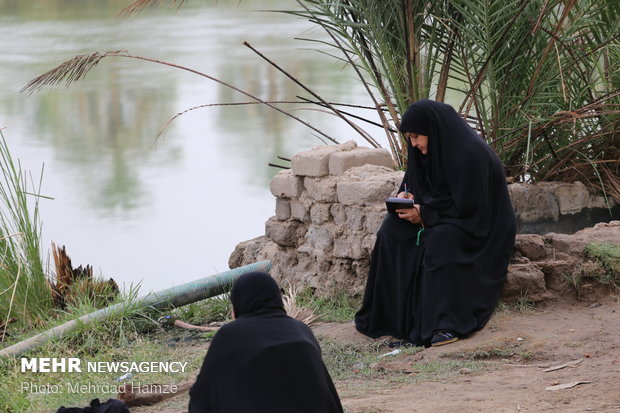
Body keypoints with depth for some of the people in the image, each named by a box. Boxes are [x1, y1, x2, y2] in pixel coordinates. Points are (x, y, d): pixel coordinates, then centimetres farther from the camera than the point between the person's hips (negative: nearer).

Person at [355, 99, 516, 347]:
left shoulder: (470, 154, -24)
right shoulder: (430, 149, 2)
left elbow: (469, 207, -24)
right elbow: (415, 183, 16)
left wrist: (425, 214, -21)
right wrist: (406, 195, -7)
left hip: (482, 229, -8)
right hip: (443, 218, 9)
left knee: (438, 241, -35)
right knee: (392, 231, -11)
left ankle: (449, 325, -32)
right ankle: (392, 316, -12)